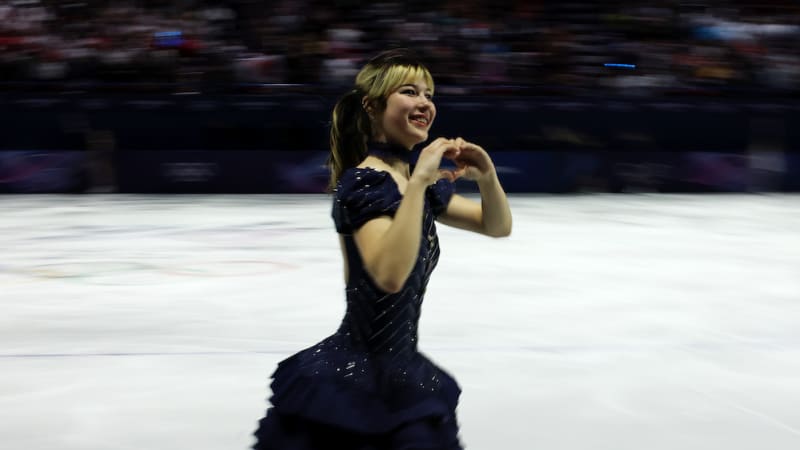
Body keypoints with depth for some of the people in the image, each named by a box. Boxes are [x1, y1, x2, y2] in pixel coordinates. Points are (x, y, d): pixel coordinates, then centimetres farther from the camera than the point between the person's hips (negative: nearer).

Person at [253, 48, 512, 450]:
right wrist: (419, 181, -33)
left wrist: (486, 176, -6)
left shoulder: (417, 184, 7)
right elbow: (390, 275, -34)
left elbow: (498, 226, 13)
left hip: (403, 375, 8)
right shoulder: (362, 182, -18)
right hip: (355, 381, -8)